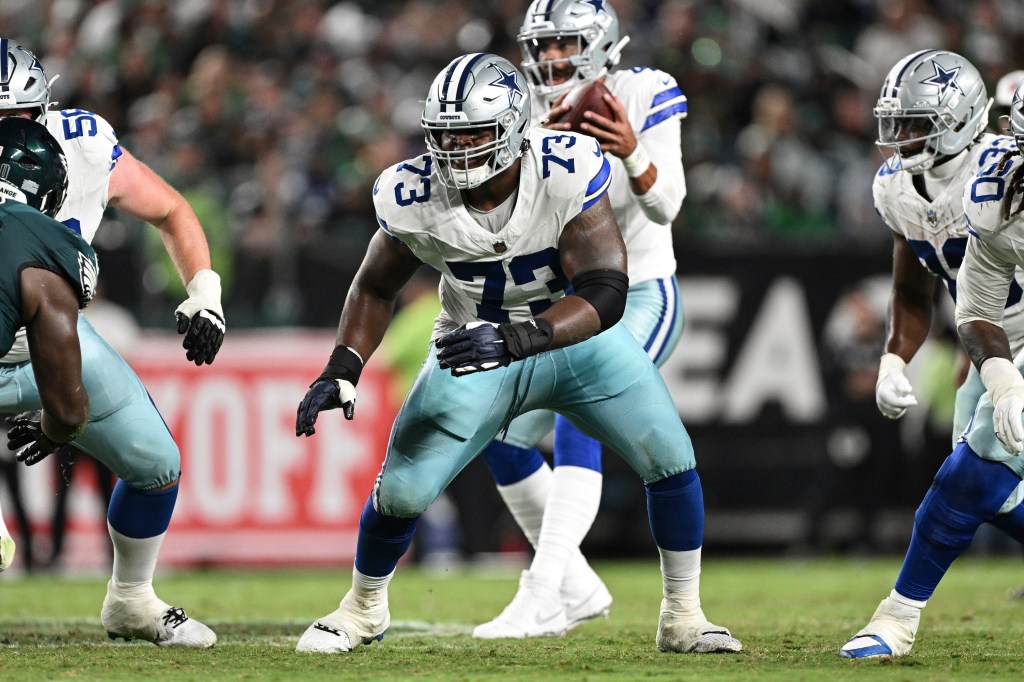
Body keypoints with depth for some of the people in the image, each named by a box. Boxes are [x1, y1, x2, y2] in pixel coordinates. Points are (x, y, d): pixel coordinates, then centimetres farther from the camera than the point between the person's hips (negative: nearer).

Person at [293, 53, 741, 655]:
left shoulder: (568, 171, -30)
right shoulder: (415, 196, -21)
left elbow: (605, 293, -34)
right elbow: (377, 287, -2)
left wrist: (515, 338, -47)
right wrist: (342, 372, -15)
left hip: (576, 335, -1)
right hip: (478, 354, 1)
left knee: (669, 458, -15)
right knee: (401, 491, -6)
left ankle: (683, 617, 6)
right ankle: (363, 610, 25)